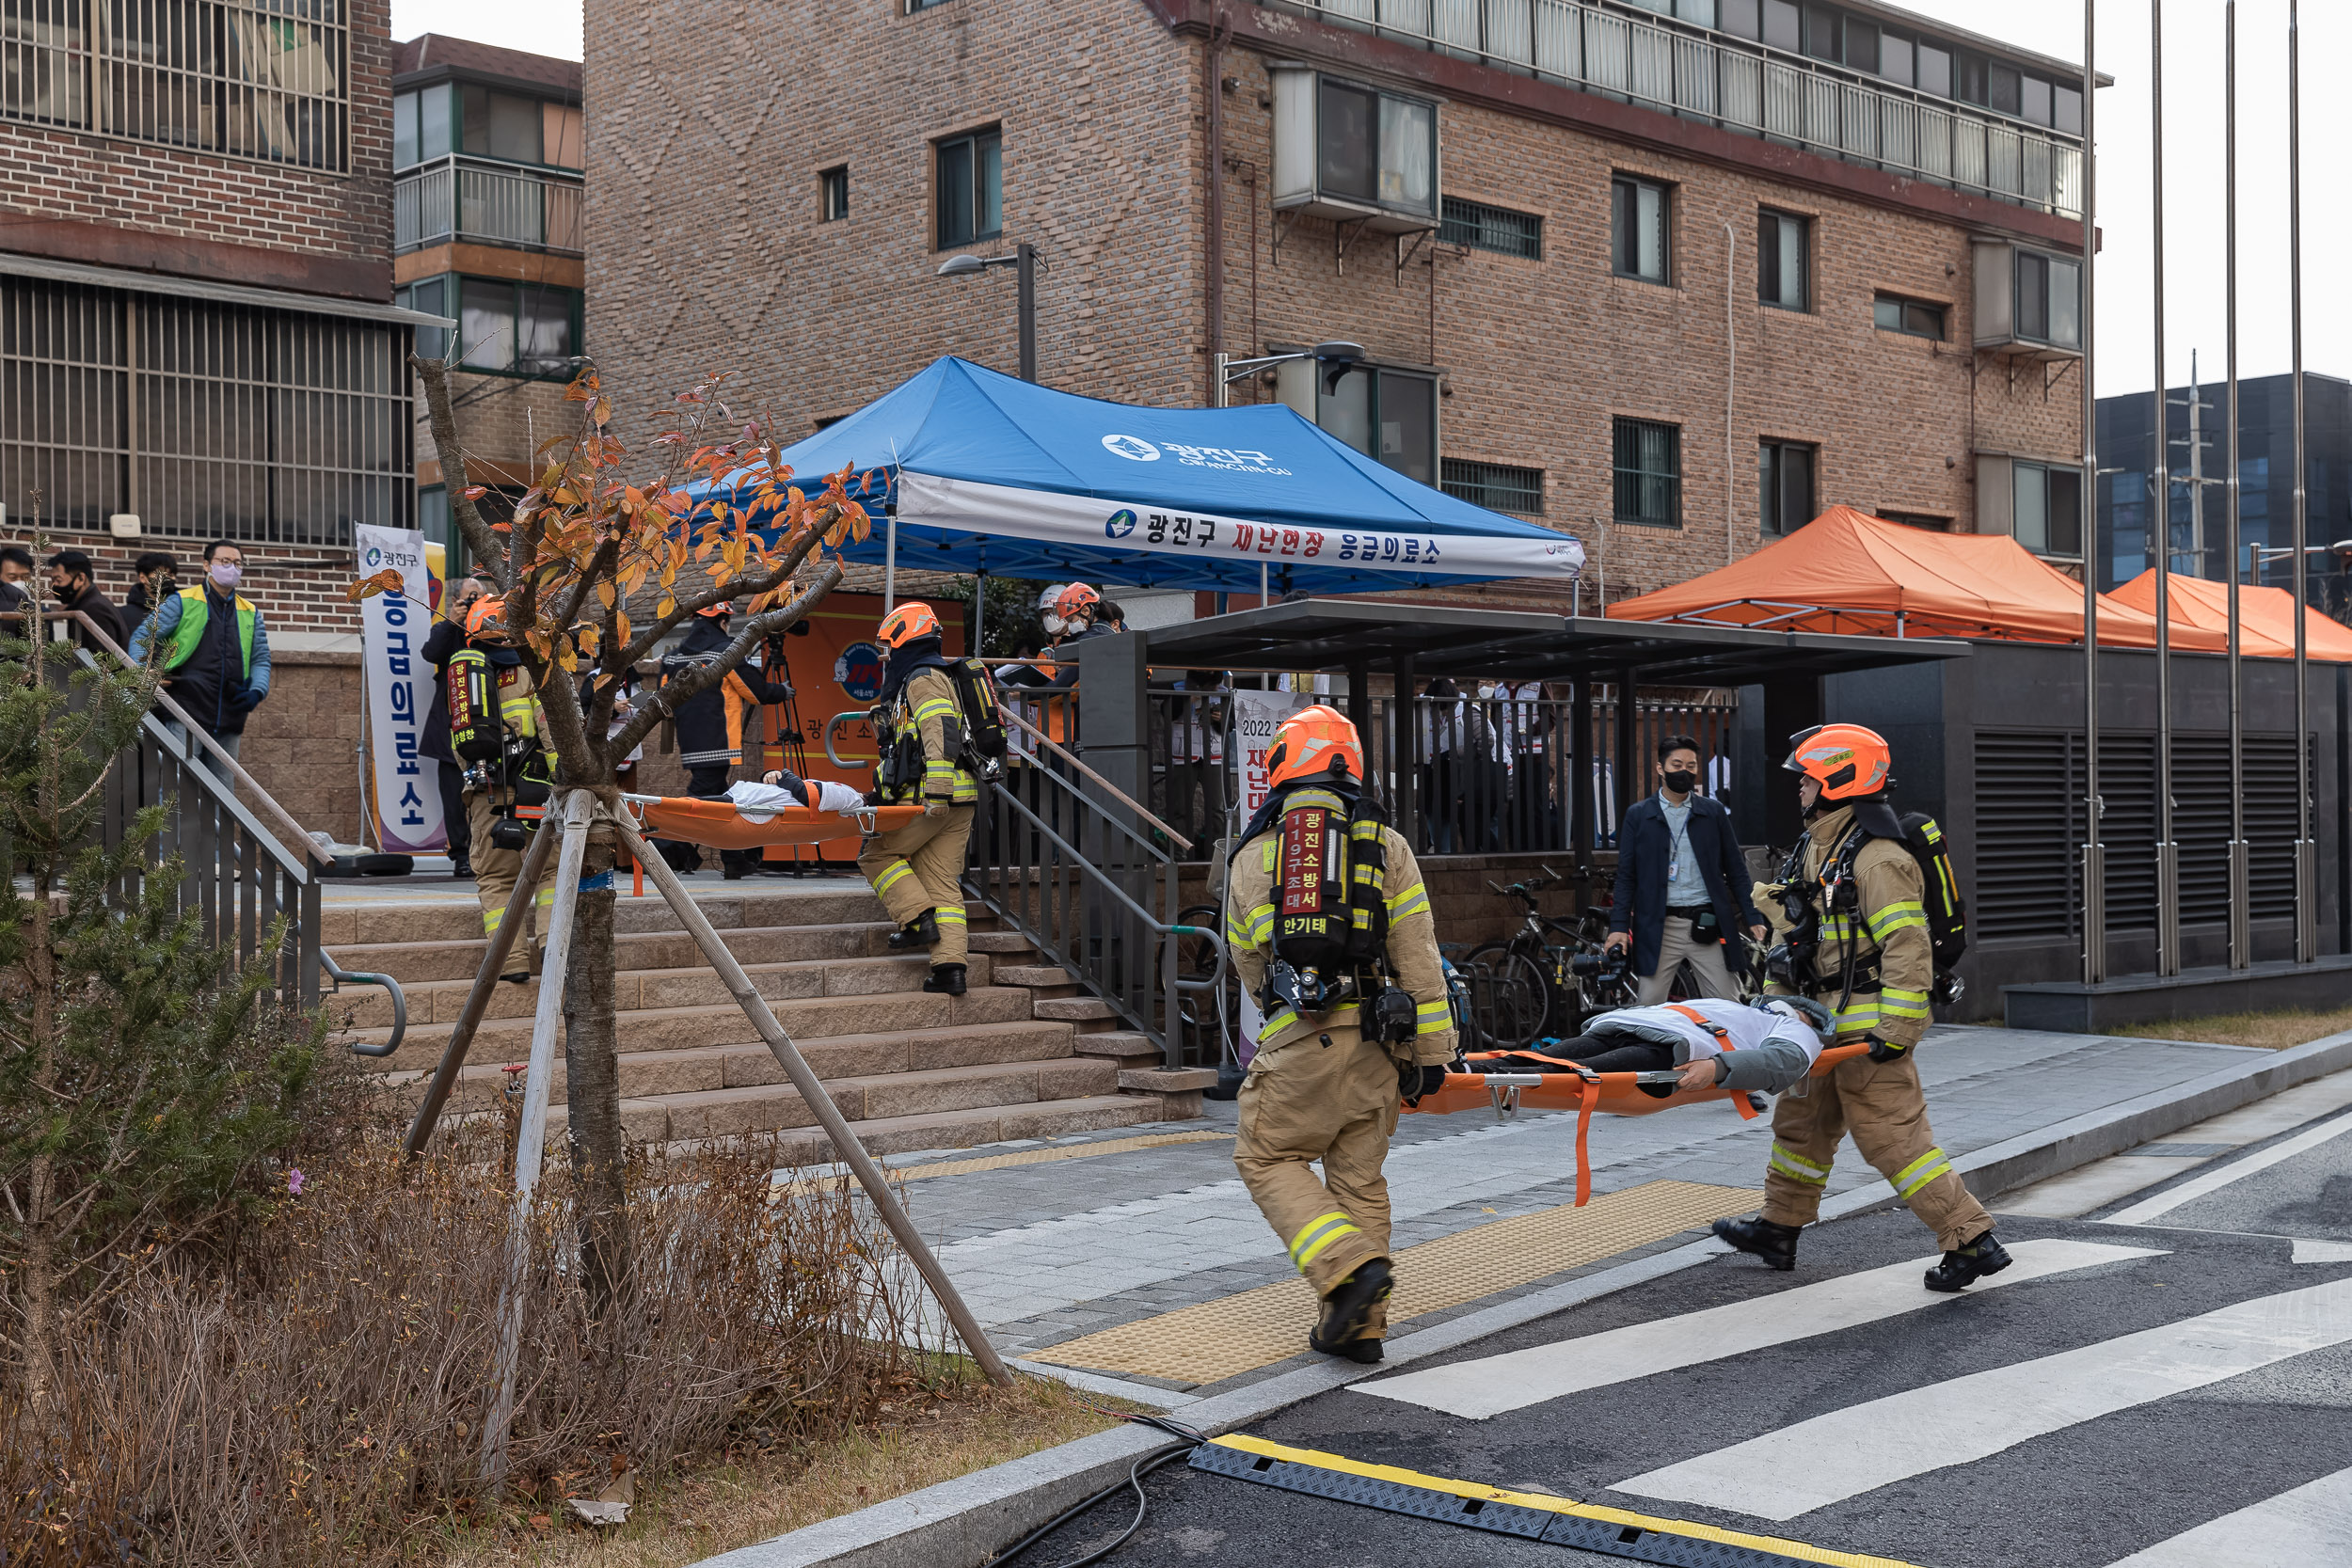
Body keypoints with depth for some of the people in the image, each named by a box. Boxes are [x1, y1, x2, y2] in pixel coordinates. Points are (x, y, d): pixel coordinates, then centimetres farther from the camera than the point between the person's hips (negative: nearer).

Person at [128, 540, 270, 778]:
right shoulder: (182, 602, 3)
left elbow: (261, 658, 18)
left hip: (229, 720, 5)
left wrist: (257, 691, -2)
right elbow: (142, 638, 4)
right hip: (188, 712, -5)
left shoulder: (250, 613, 16)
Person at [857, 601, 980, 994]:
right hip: (959, 800, 9)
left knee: (876, 853, 5)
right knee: (942, 881, 5)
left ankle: (919, 919, -4)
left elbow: (940, 731, -22)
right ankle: (950, 965, -2)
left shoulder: (923, 679, -7)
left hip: (932, 799, -9)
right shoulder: (940, 677, 26)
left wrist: (936, 791, -30)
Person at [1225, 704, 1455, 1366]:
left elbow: (1247, 959, 16)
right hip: (1379, 1038, 3)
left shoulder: (1254, 853, 8)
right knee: (1359, 1174, 12)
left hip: (1301, 1036, -3)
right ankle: (1359, 1325, 15)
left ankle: (1350, 1266, -11)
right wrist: (1432, 1050, 6)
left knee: (1268, 1158, 9)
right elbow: (1418, 955, 4)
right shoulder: (1386, 844, 9)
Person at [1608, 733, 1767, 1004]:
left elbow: (1736, 870, 11)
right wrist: (1619, 926, -4)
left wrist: (1754, 919, 4)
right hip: (1658, 928, -1)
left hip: (1706, 926, 1)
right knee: (1648, 1007, -1)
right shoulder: (1638, 815, 6)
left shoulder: (1714, 812, 8)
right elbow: (1626, 875, 5)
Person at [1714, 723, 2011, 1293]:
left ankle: (1972, 1242, -5)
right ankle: (1778, 1230, 33)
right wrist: (1776, 997, 24)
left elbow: (1908, 948, -25)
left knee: (1891, 1136, -9)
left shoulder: (1877, 859, -20)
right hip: (1829, 1018, 10)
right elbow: (1804, 930, 23)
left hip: (1868, 1027, -10)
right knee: (1802, 1120, 19)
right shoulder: (1819, 846, 13)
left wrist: (1897, 1031, -28)